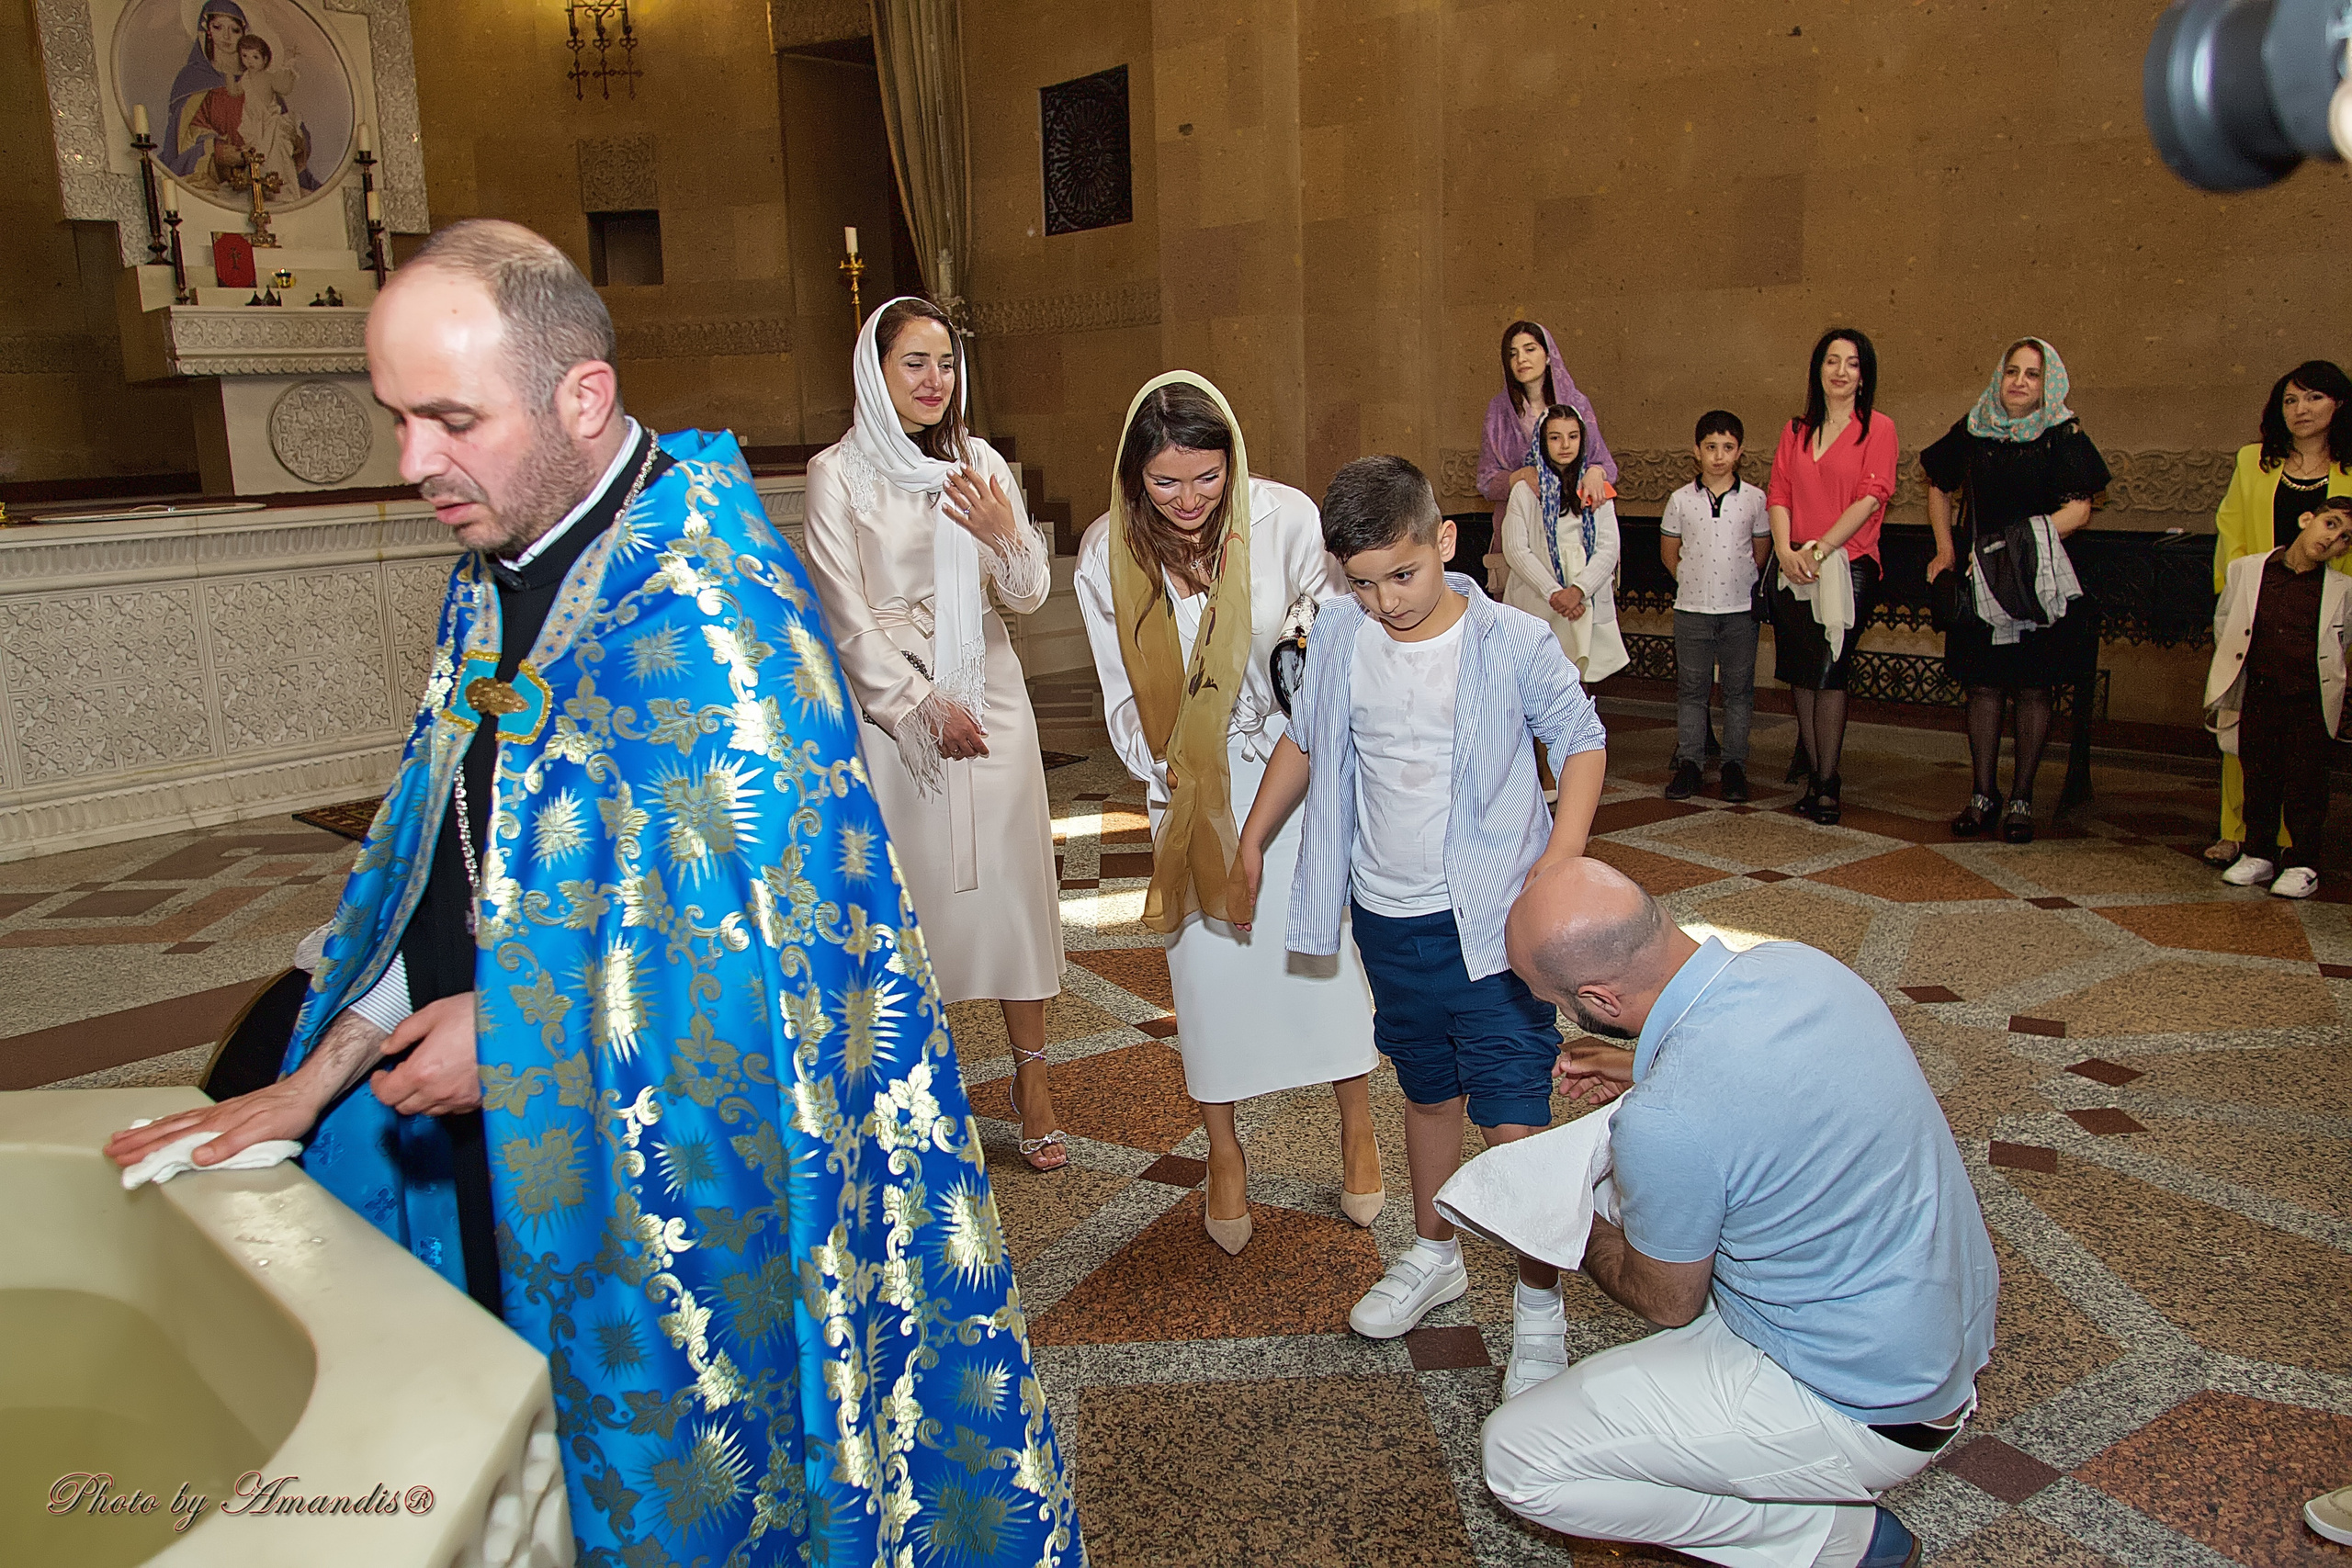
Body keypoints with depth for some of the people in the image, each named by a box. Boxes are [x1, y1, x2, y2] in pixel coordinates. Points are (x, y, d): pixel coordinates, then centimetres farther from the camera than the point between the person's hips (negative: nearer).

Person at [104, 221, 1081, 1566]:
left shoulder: (701, 600, -23)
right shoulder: (496, 580, 5)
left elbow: (781, 928, -23)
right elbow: (447, 872, 12)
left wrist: (517, 1025, -16)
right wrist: (317, 1081, 7)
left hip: (678, 1158, -7)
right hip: (514, 1137, 8)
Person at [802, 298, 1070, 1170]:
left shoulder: (979, 463, 7)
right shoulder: (838, 474, -3)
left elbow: (1030, 595, 6)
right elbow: (848, 616, -5)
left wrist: (1005, 537, -14)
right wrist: (924, 704, -10)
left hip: (990, 698, 3)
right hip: (895, 705, -3)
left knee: (1014, 882, 3)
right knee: (915, 891, 2)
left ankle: (1031, 1077, 13)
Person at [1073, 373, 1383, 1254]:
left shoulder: (1284, 519, -14)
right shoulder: (1106, 556, -9)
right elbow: (1123, 695, 0)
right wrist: (1173, 785, -5)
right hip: (1185, 785, 1)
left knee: (1324, 944, 5)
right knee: (1206, 963, 5)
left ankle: (1357, 1130, 27)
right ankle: (1223, 1155, 23)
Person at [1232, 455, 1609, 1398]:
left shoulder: (1514, 644, -14)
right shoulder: (1338, 636, -2)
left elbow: (1582, 741, -3)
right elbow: (1304, 742, 14)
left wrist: (1559, 866, -13)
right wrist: (1252, 840, 17)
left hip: (1491, 921, -4)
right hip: (1386, 915, 4)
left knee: (1514, 1115, -3)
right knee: (1428, 1091, 21)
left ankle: (1539, 1304, 16)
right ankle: (1434, 1254, 41)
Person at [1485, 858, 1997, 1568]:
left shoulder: (1665, 1122, -32)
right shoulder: (1797, 962, -10)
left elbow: (1668, 1304, -10)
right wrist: (1643, 1074, 12)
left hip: (1871, 1413, -8)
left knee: (1517, 1461, -8)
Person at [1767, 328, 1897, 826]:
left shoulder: (1877, 428, 2)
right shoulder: (1796, 431, 15)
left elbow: (1872, 497, -8)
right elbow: (1779, 494, 8)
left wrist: (1820, 548, -15)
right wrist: (1785, 550, -9)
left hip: (1848, 565, -4)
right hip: (1794, 567, 4)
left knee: (1827, 672, -11)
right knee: (1800, 673, 6)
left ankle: (1825, 782, -3)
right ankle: (1816, 767, 23)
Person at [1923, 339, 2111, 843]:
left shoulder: (2063, 435, -1)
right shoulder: (1972, 430, 6)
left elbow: (2079, 509, -7)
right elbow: (1941, 489, 19)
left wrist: (2024, 539, -20)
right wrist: (1945, 550, 8)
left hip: (2040, 580, -2)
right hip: (1978, 578, 2)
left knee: (2031, 688, 0)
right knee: (1982, 685, 3)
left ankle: (2021, 799, 9)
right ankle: (1984, 796, 13)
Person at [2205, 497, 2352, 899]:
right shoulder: (2246, 571, 1)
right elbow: (2224, 624, 12)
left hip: (2310, 703, -1)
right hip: (2258, 697, 1)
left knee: (2306, 783, 3)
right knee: (2258, 779, 10)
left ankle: (2301, 864, 15)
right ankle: (2259, 854, 24)